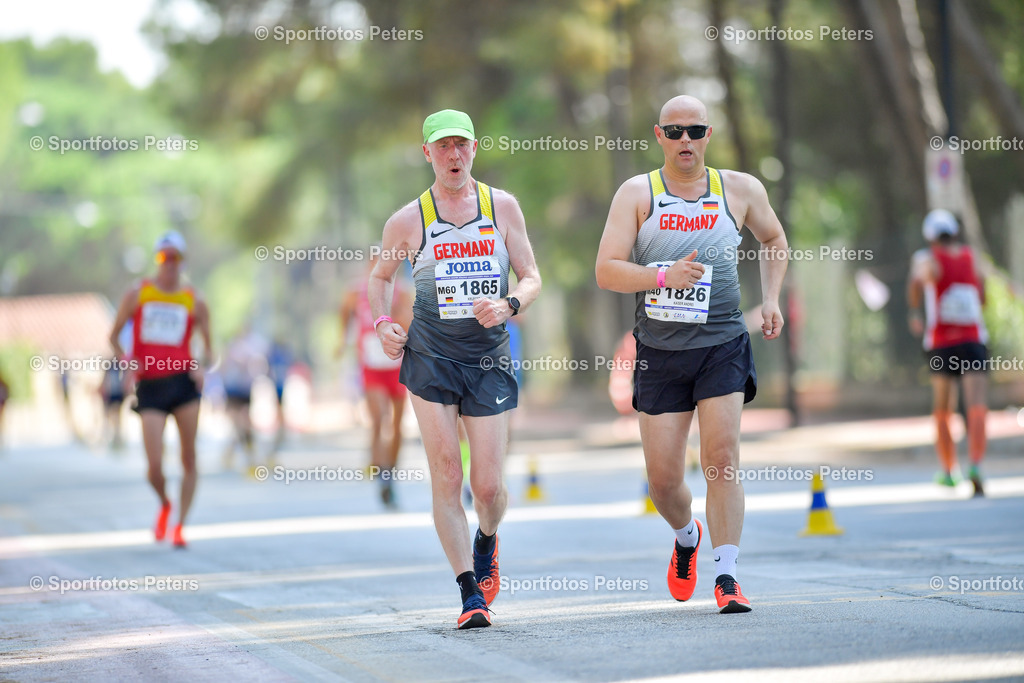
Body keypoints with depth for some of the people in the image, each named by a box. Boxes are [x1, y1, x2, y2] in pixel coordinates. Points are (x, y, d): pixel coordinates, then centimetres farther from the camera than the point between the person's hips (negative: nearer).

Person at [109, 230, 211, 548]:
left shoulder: (195, 301, 6)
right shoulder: (137, 294, 6)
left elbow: (207, 345, 13)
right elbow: (114, 335, 12)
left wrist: (201, 367, -7)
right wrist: (126, 361, -6)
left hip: (183, 382, 1)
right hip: (150, 386, -1)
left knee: (188, 460, -1)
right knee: (155, 467, -9)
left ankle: (180, 526, 12)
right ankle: (165, 505, 23)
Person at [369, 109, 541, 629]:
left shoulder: (502, 207, 6)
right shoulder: (408, 220, 4)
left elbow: (531, 277, 8)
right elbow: (380, 277, 20)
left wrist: (508, 305, -13)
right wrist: (382, 323, 2)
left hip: (489, 359, 1)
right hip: (430, 356, -1)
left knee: (489, 487, -2)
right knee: (446, 477, -8)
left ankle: (486, 541, 34)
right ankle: (471, 593, -5)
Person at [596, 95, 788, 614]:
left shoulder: (741, 190, 5)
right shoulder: (637, 194, 0)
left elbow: (773, 241, 24)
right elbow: (606, 271, -8)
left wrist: (770, 299, 11)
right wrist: (664, 277, -23)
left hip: (722, 346, 0)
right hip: (659, 352, 0)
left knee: (722, 458, -14)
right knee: (663, 477, 3)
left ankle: (726, 576, -10)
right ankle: (687, 537, 35)